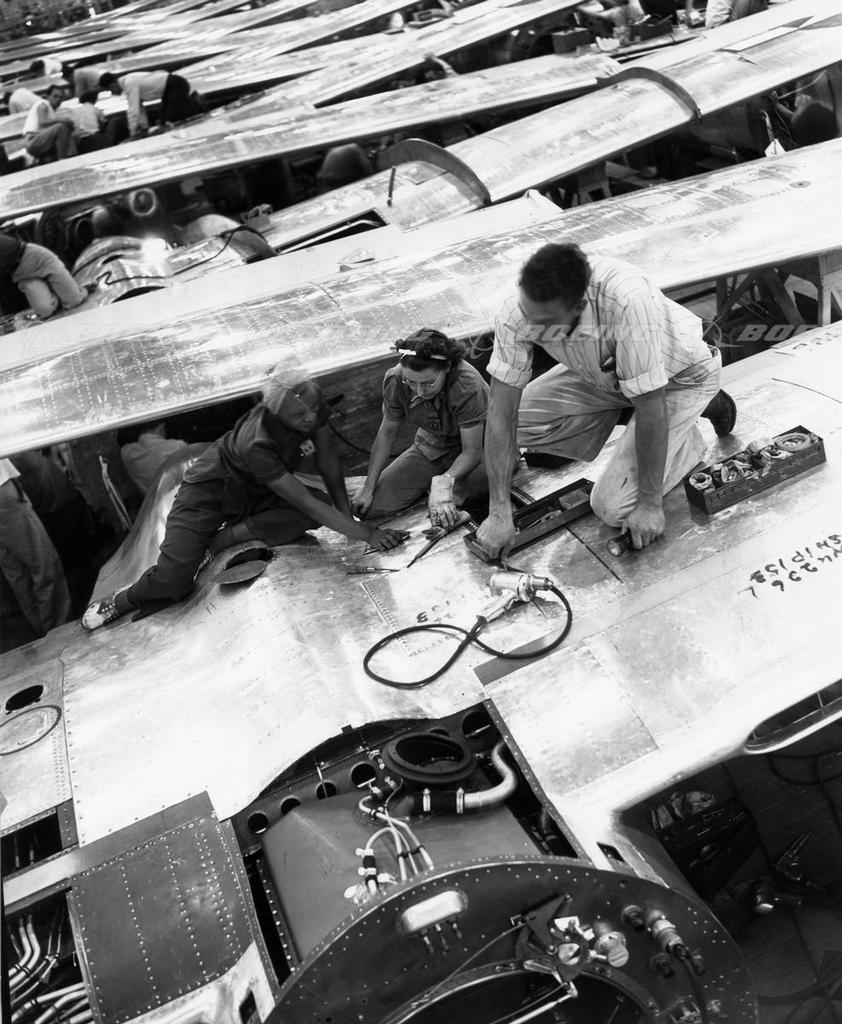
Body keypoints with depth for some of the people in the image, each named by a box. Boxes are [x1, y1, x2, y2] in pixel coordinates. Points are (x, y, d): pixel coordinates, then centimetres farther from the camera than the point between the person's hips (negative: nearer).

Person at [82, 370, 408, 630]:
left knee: (324, 506, -24)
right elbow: (305, 502, -38)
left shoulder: (312, 400, -21)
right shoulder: (257, 444, -38)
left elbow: (327, 457, -7)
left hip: (256, 491, 6)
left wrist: (346, 512, -15)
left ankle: (224, 537, -14)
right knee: (174, 579, -23)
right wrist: (365, 533, -39)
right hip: (212, 487, -6)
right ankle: (124, 600, 11)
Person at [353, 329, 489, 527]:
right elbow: (387, 433, -5)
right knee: (370, 506, -8)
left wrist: (445, 481, -47)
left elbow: (472, 451, -27)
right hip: (430, 448, 4)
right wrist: (368, 487, -3)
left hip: (471, 450, -4)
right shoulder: (395, 380, -21)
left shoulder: (467, 385, -34)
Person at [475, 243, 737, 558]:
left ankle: (708, 404, 8)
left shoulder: (627, 301, -44)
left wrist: (649, 504, -28)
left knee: (614, 508, -13)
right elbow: (501, 411, -23)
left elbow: (651, 408, -36)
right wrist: (499, 511, -22)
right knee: (521, 419, -10)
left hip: (678, 376, -5)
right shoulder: (518, 313, -27)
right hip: (605, 373, 5)